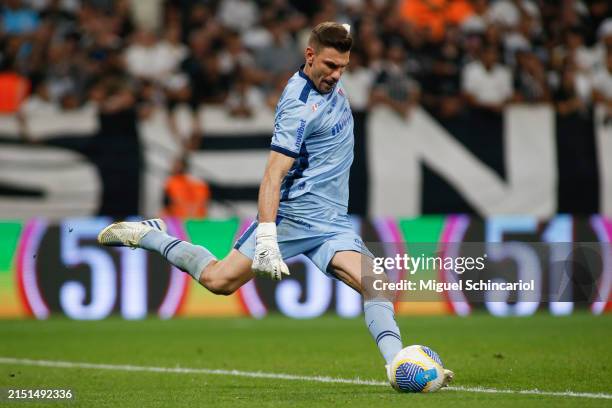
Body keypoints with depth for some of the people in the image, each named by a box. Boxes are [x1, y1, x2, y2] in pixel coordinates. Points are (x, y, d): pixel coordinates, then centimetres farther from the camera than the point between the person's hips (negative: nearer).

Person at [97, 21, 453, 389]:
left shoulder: (330, 82, 5)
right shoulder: (299, 107, -20)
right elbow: (274, 175, -25)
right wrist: (267, 240, -33)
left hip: (333, 222, 7)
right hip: (290, 216, -7)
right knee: (219, 281, -4)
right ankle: (149, 235, 17)